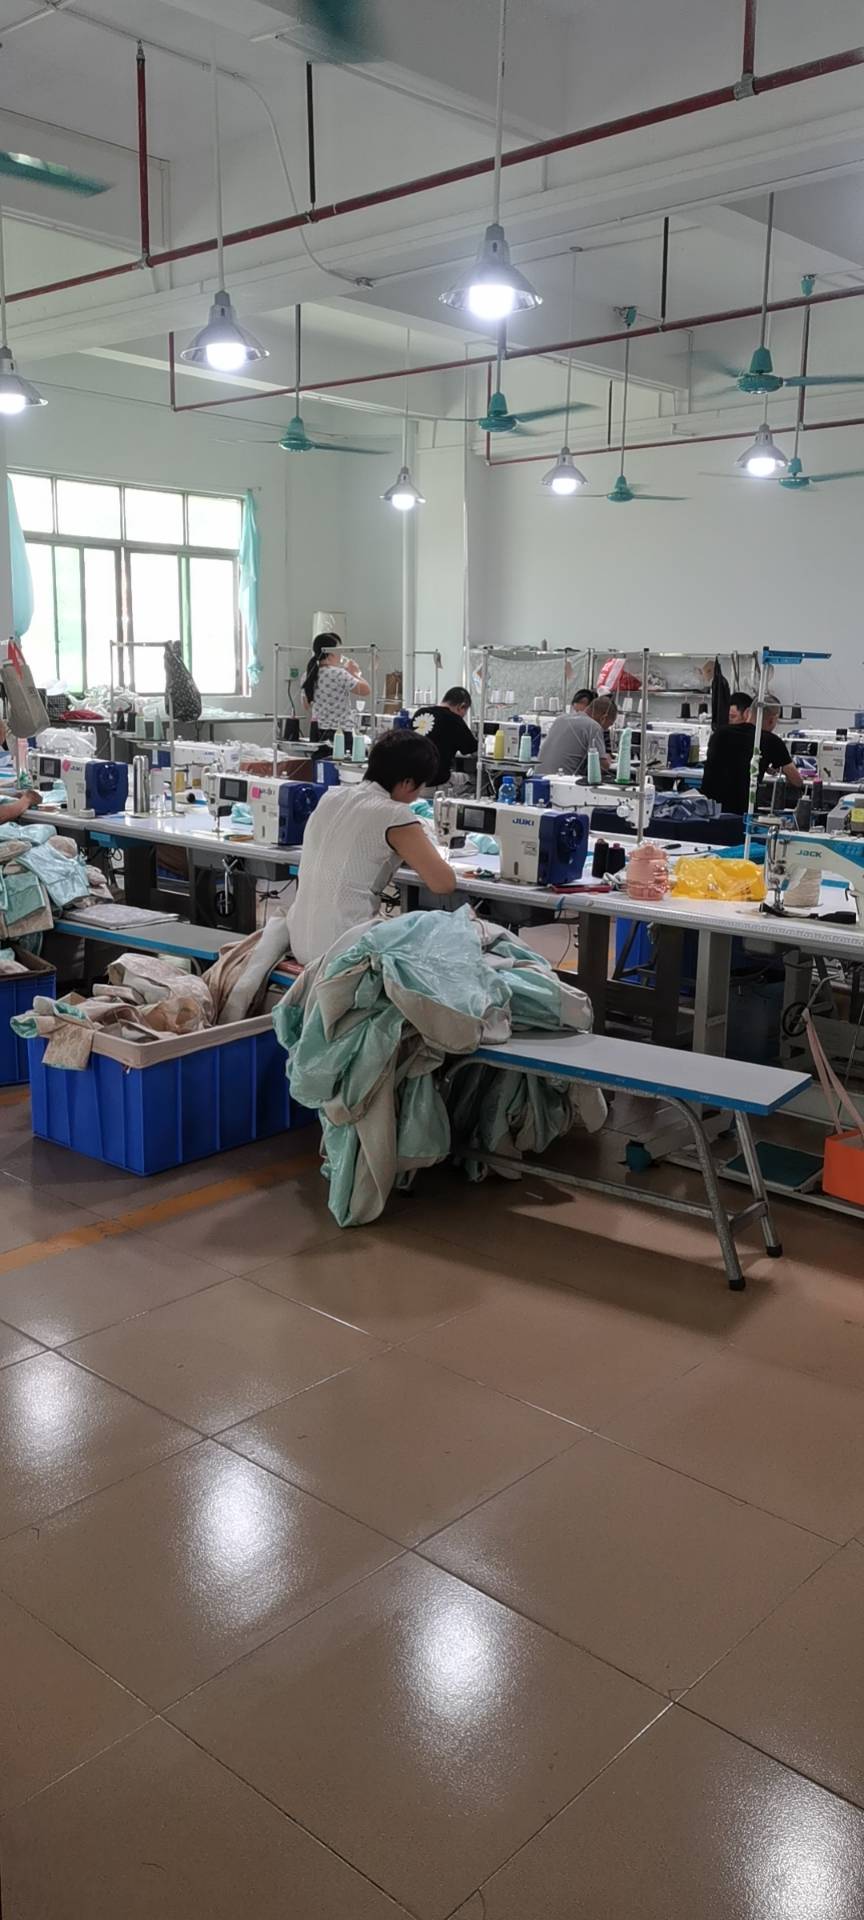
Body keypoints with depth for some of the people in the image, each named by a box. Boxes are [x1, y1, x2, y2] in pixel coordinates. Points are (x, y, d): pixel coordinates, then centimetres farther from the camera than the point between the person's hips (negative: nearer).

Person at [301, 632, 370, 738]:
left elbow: (307, 705, 18)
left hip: (319, 731, 7)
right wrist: (354, 673, 5)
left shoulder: (310, 675, 6)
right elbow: (365, 691, -11)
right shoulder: (338, 674, -15)